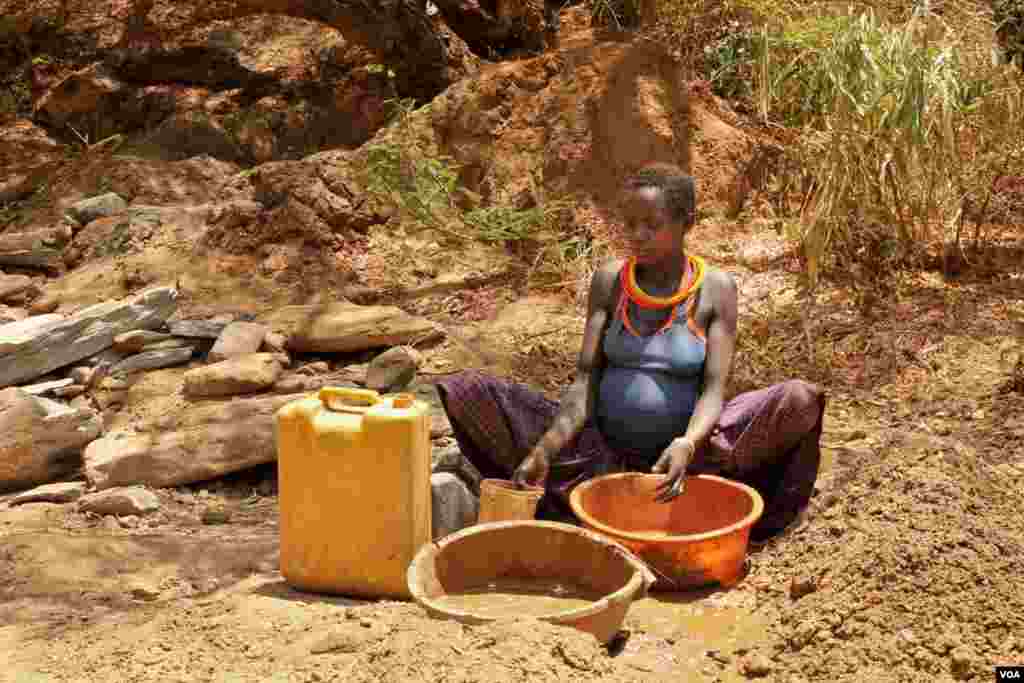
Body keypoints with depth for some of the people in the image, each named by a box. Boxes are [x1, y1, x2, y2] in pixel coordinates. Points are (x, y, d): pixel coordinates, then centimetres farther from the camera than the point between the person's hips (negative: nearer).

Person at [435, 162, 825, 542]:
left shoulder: (716, 289, -6)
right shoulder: (609, 281, -2)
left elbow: (713, 391, -13)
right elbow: (585, 382, -8)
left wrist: (687, 445, -35)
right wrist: (544, 452, -24)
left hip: (679, 456, -1)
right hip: (601, 454, 2)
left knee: (800, 399, -26)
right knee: (466, 392, -14)